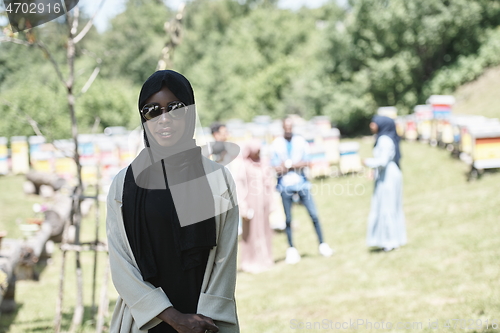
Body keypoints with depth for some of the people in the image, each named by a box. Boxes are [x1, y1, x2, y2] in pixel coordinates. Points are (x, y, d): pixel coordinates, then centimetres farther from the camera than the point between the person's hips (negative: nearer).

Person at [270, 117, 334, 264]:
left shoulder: (301, 141, 6)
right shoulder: (276, 144, 0)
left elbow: (306, 162, -1)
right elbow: (276, 168, -5)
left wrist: (288, 164, -10)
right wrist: (296, 165, -11)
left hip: (301, 182, 1)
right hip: (285, 185, -1)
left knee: (313, 214, -3)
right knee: (288, 219, 3)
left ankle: (322, 245, 6)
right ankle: (291, 249, 14)